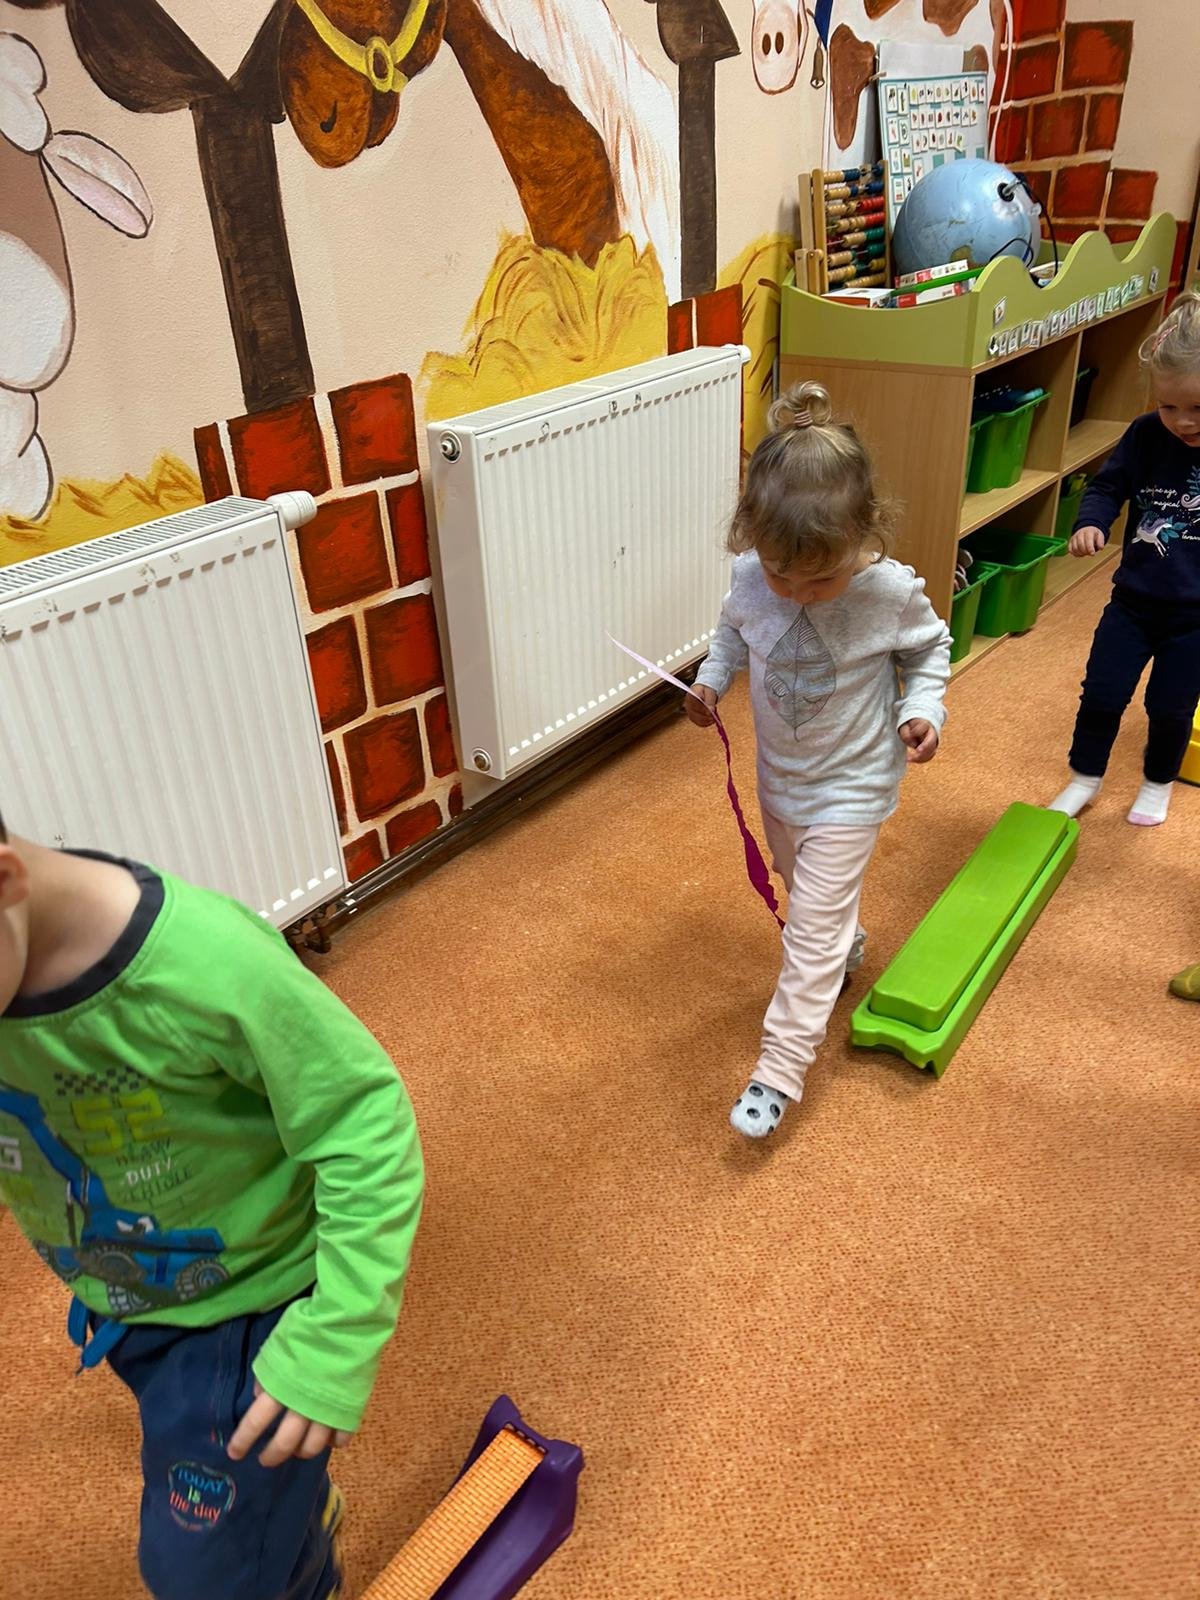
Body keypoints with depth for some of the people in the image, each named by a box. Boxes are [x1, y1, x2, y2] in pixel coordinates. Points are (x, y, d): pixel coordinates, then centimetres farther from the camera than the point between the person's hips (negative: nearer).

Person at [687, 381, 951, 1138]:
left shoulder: (891, 592, -27)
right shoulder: (751, 577, -20)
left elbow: (930, 647, -5)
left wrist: (923, 708, -20)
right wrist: (710, 679, -10)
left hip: (851, 785, -5)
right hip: (779, 773, 5)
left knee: (813, 926, -2)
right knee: (803, 886, 29)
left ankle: (781, 1067, 9)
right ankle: (847, 944, 61)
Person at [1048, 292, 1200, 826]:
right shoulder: (1146, 436, -10)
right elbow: (1108, 485, 2)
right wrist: (1091, 521, -19)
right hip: (1134, 601, 2)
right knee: (1101, 695, 8)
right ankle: (1084, 778, 31)